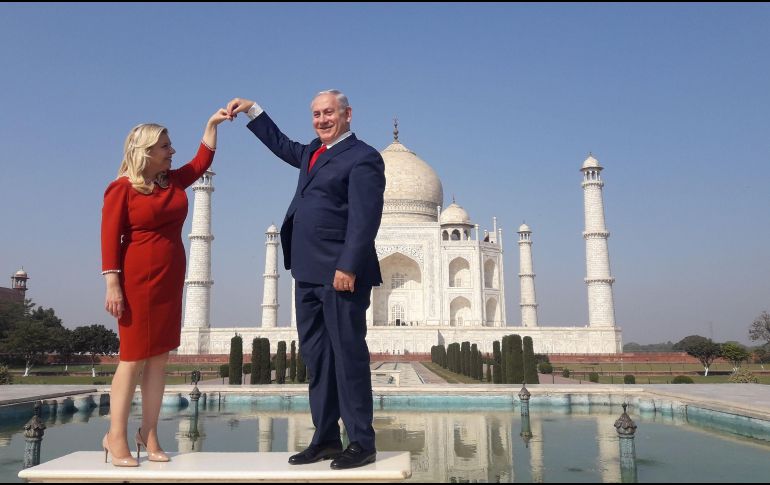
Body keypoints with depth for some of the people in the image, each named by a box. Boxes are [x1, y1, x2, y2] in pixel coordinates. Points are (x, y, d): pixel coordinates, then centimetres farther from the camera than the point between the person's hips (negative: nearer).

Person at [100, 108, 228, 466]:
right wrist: (113, 285, -16)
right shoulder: (122, 188, -6)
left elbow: (203, 161, 21)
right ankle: (116, 438, 6)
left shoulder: (173, 181, 12)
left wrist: (212, 124, 14)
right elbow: (110, 237, -10)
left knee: (159, 358, 5)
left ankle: (149, 436, 10)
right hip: (138, 281, -6)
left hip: (170, 280, 6)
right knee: (133, 359, -4)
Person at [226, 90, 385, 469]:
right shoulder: (313, 152, 19)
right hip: (308, 274, 9)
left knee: (348, 354, -4)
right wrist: (252, 109, 36)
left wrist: (348, 267, -22)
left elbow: (365, 218, -15)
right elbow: (282, 145, 39)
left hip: (340, 274, -9)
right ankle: (325, 438, 20)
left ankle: (361, 443, 5)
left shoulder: (362, 157, -6)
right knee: (315, 356, 11)